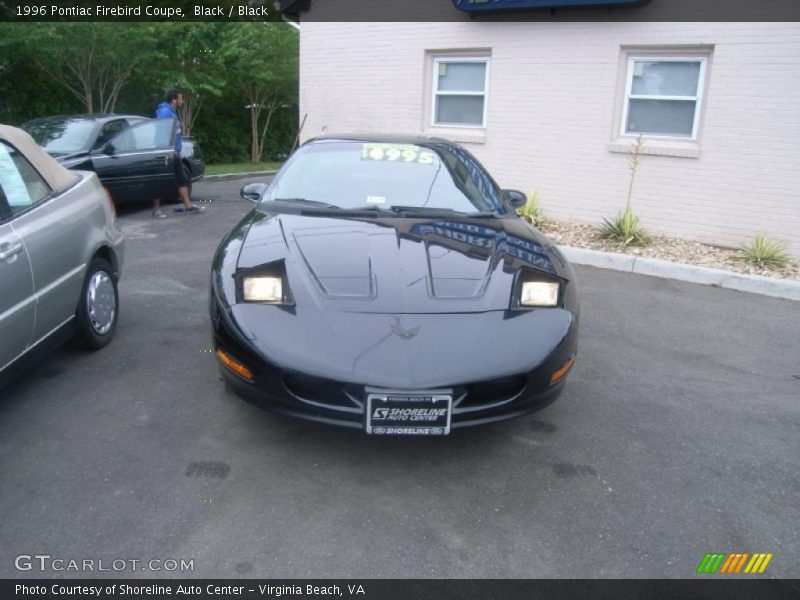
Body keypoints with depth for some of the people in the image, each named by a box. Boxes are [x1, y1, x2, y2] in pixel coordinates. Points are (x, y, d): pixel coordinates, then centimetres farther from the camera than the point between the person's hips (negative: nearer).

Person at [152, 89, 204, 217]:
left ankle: (188, 205, 15)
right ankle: (156, 209, 0)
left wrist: (176, 150, 16)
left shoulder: (173, 112, 16)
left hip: (174, 153, 10)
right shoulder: (165, 112, -13)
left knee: (183, 179, 10)